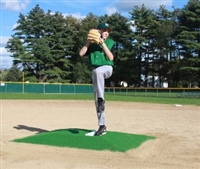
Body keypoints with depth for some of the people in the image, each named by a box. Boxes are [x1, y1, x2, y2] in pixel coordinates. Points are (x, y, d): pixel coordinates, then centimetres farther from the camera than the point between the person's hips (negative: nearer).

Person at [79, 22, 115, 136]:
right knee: (97, 99, -1)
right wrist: (89, 42, -5)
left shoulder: (111, 42, 7)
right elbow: (81, 53, -1)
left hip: (107, 68, -3)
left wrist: (103, 44, -11)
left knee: (98, 71, -41)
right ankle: (102, 126, 5)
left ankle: (101, 99, -34)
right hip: (95, 71, 3)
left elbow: (111, 58, -6)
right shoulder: (92, 43, 10)